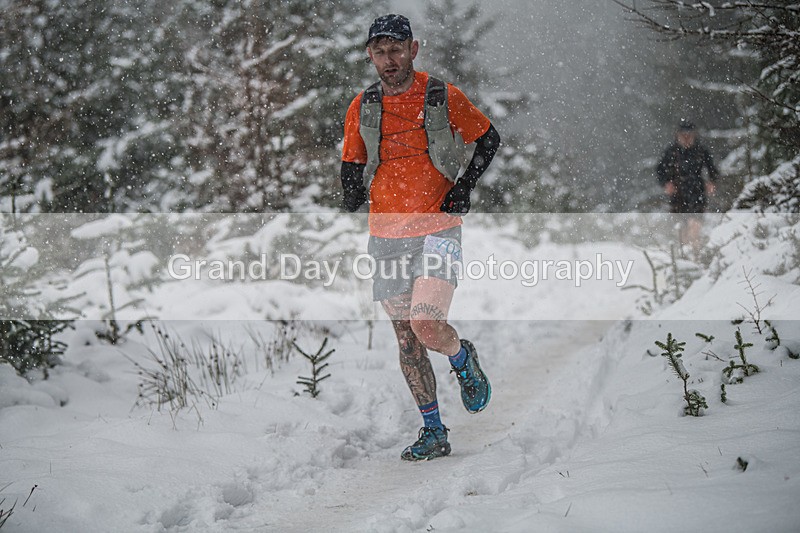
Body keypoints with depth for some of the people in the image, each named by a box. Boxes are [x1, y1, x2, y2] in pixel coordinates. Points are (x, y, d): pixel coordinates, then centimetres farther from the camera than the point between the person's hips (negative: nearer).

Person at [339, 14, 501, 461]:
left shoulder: (443, 98, -2)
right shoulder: (362, 109, 6)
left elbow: (490, 139, 10)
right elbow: (352, 168, 16)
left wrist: (464, 186, -1)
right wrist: (352, 204, -4)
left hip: (438, 229, -4)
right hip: (387, 237, 4)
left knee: (426, 326, -20)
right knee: (406, 338, 4)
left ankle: (465, 361, 14)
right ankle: (434, 433, 14)